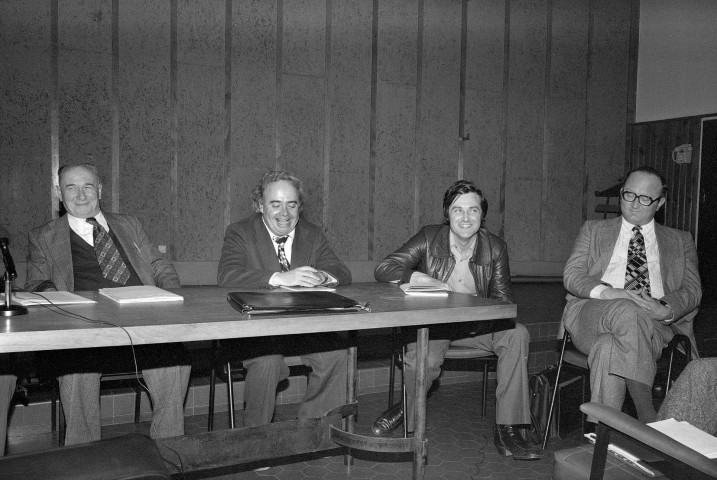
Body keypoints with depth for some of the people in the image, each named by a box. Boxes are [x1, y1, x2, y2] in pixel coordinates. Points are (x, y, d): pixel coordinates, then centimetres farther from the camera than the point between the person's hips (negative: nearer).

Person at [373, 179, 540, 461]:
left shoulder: (495, 248, -1)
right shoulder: (429, 238, -7)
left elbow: (503, 301, 2)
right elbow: (383, 269, -11)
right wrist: (422, 278, -28)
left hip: (475, 324, 3)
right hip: (431, 323, -3)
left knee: (517, 334, -23)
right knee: (423, 362, -34)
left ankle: (507, 430, -17)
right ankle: (405, 416, -3)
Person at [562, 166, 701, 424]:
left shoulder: (680, 241, 23)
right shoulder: (593, 230, 22)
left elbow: (692, 290, 9)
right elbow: (572, 275, 7)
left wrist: (666, 310, -15)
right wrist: (606, 292, -15)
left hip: (655, 325, 0)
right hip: (590, 317, 0)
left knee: (610, 348, -37)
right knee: (627, 311, -38)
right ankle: (649, 418, -36)